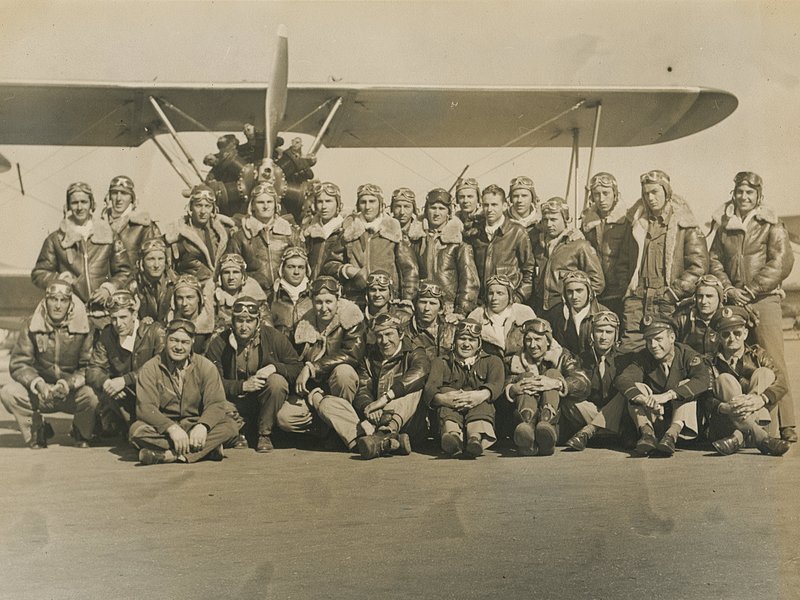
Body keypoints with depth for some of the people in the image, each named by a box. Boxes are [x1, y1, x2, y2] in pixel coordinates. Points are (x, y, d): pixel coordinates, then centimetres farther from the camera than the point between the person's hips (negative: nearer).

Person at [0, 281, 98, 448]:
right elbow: (18, 364, -8)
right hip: (41, 393, 2)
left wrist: (68, 384, -30)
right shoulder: (32, 326, -5)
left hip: (73, 393, -1)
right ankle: (37, 430, 4)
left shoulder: (83, 328, -11)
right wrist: (37, 383, -27)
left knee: (92, 395, -34)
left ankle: (82, 433, 3)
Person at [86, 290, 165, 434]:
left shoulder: (154, 331, -10)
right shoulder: (106, 335, 1)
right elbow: (94, 369, -3)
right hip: (122, 395, 3)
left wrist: (125, 379, -28)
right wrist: (105, 382, -28)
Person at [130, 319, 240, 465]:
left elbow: (216, 404, -8)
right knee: (137, 430, -31)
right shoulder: (150, 369, -4)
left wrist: (202, 426, -30)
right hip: (163, 429, -1)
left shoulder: (206, 367, 0)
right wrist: (171, 427, -32)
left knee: (230, 427, -25)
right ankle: (207, 449, -31)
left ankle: (170, 454, -33)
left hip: (195, 425, 1)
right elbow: (146, 408, -15)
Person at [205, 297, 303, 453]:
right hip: (236, 400, 1)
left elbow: (297, 367, -3)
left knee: (277, 381, -31)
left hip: (265, 397, -1)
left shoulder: (274, 337, -7)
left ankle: (265, 434, -14)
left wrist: (274, 367, -23)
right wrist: (243, 386, -26)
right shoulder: (219, 343, -8)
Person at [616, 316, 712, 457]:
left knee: (686, 385, -22)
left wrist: (667, 395, -39)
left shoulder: (686, 355, -6)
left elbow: (704, 379, -28)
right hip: (653, 420, 1)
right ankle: (647, 433, -36)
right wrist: (644, 400, -42)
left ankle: (672, 434, -40)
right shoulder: (642, 358, -1)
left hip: (682, 420, -1)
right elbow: (622, 379, -21)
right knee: (637, 387, -17)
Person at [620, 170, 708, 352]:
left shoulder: (684, 225, 1)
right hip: (637, 301, 3)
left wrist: (675, 291, -9)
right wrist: (630, 289, 11)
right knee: (630, 349, -3)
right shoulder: (638, 223, 14)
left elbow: (699, 265, -5)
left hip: (667, 304, -3)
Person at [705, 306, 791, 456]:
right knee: (724, 379, -21)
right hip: (725, 424, -1)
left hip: (757, 417, 1)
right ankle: (761, 438, -40)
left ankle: (738, 437, -33)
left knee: (764, 373, -15)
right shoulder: (713, 362, 2)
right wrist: (724, 407, -33)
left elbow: (781, 382, -9)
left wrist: (761, 399, -30)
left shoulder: (757, 354, 7)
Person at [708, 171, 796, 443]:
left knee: (772, 361, -10)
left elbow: (781, 262, -4)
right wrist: (728, 289, -2)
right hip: (733, 301, 3)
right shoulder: (724, 226, 15)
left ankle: (785, 424, -10)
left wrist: (751, 290, -8)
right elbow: (714, 260, 13)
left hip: (764, 299, -3)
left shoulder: (771, 225, 4)